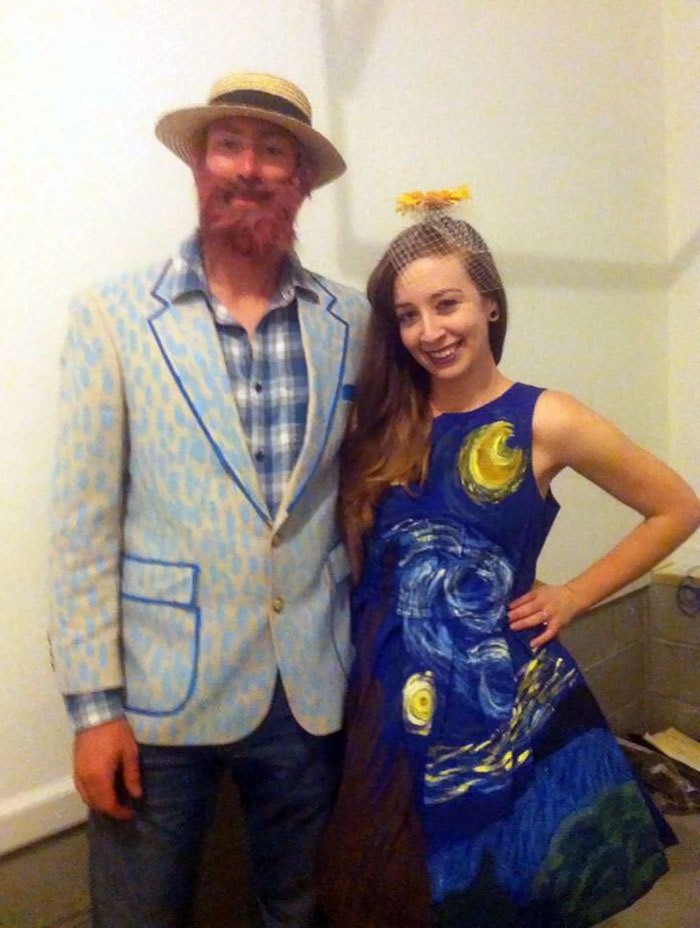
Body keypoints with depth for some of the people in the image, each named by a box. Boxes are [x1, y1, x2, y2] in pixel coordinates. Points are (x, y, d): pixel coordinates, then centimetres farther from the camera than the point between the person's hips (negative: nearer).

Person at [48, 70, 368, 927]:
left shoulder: (351, 322, 2)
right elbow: (84, 524, -6)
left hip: (312, 689, 3)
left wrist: (369, 658, 8)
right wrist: (94, 703, -8)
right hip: (160, 692, -2)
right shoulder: (113, 316, -5)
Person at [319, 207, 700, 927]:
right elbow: (356, 562, 8)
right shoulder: (379, 423, 2)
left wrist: (573, 596, -3)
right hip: (391, 705, 3)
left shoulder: (543, 421, -8)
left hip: (508, 703, -2)